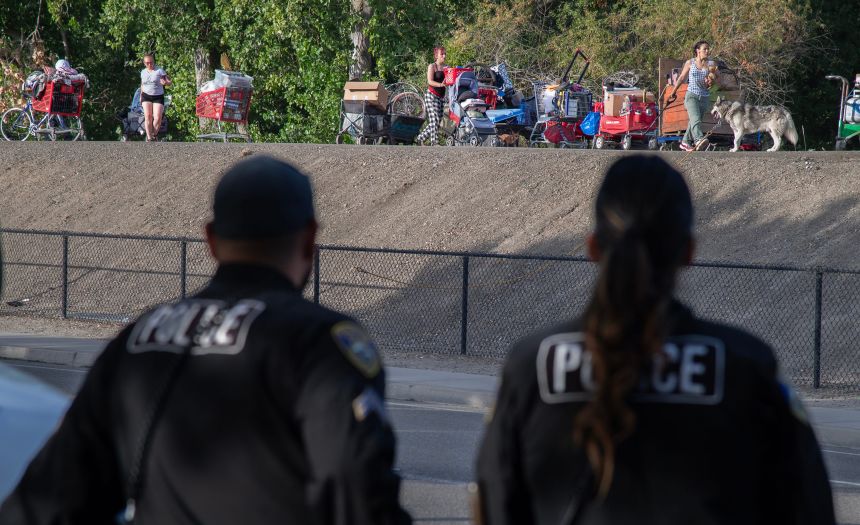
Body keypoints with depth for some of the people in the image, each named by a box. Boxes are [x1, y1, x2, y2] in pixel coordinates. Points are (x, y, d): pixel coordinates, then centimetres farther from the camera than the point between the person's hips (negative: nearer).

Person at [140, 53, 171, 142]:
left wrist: (165, 82, -29)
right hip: (146, 96, 3)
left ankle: (154, 134, 11)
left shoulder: (159, 71, -3)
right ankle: (149, 138, -9)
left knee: (158, 118, -13)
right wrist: (141, 95, 18)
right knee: (148, 116, -13)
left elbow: (169, 82, -7)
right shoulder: (143, 72, 10)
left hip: (158, 97, -3)